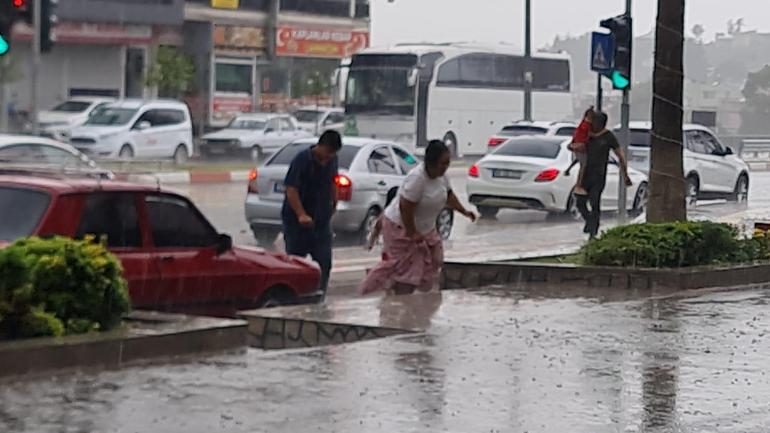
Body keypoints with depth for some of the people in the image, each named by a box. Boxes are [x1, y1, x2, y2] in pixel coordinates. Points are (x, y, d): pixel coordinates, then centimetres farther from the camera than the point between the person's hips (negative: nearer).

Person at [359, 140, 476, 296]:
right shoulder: (417, 178, -31)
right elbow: (405, 208, -30)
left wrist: (464, 211, 9)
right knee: (406, 268, -9)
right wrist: (411, 233, -25)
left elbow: (449, 195, 16)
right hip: (400, 226, -9)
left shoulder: (441, 175, -3)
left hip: (424, 228, 9)